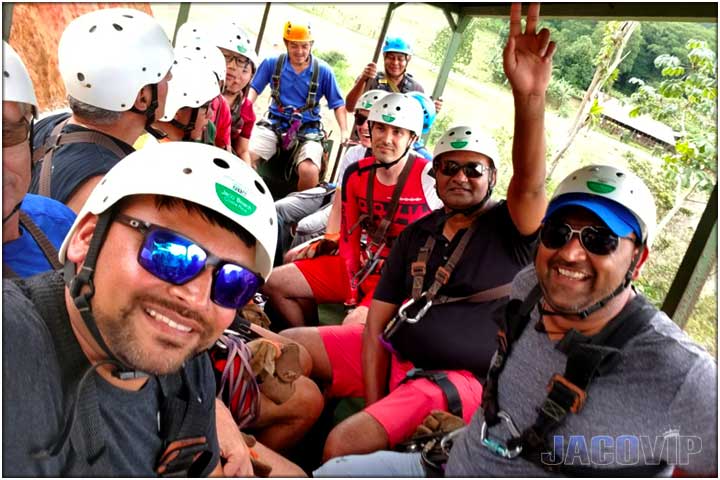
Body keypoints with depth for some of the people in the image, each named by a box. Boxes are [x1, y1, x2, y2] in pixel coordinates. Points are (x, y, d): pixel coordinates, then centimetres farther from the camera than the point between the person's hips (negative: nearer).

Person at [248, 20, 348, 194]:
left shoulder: (323, 70, -1)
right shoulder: (272, 63, 3)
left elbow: (338, 104, 4)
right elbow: (253, 89, 9)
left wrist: (344, 131, -10)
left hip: (308, 130, -1)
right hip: (274, 124, 2)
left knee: (309, 171, -30)